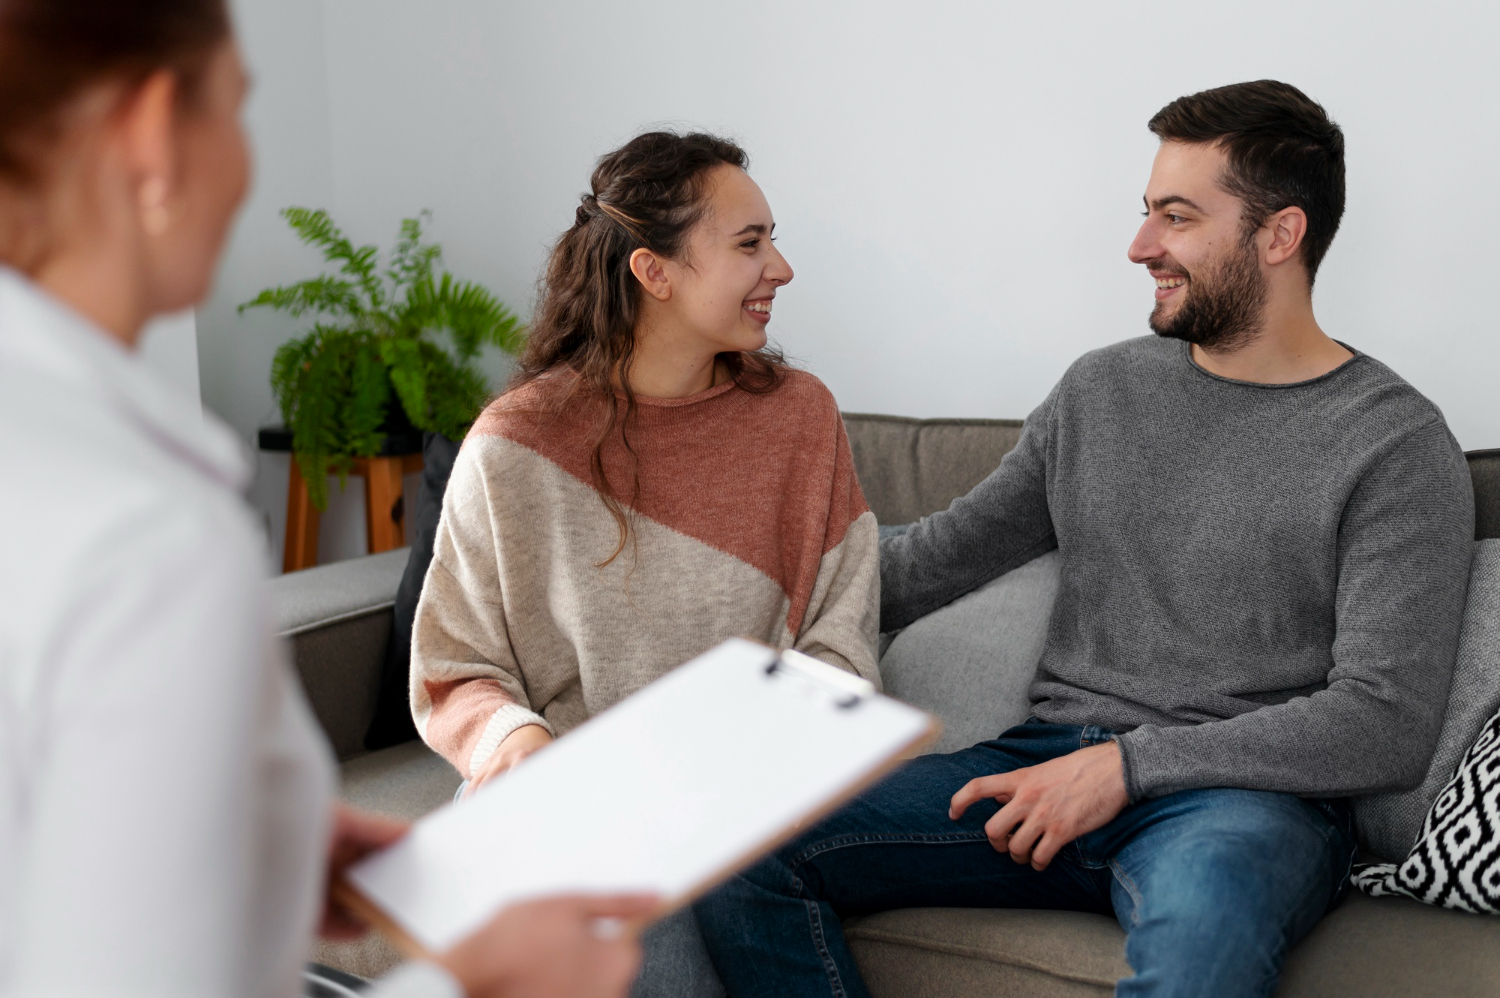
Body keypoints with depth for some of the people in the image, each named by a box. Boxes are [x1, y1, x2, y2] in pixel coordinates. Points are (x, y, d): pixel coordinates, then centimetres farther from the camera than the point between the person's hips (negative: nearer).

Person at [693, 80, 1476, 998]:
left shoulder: (1397, 445, -3)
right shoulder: (1099, 390, 15)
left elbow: (1387, 723, -11)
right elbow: (949, 553, 19)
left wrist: (1128, 764, -16)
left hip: (1251, 795, -5)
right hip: (1053, 759, 6)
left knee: (1204, 918, -44)